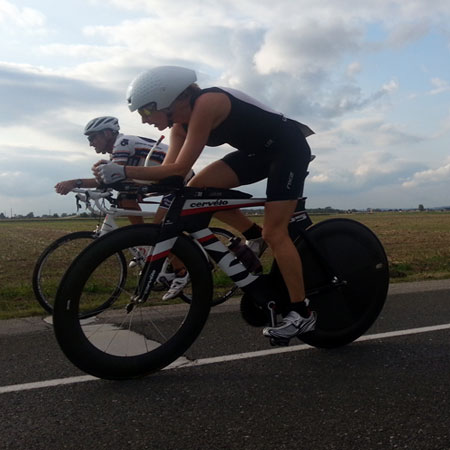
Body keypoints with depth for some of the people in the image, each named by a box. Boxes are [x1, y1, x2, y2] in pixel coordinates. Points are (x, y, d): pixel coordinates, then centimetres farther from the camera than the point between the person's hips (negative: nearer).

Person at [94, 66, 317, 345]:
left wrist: (124, 171, -32)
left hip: (289, 148, -8)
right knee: (198, 190, -8)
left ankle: (302, 313, -3)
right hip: (259, 152, 8)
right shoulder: (181, 122, -3)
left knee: (274, 232, -14)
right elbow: (169, 174, -6)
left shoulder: (205, 104, -28)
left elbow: (180, 169, -32)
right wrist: (120, 180, -15)